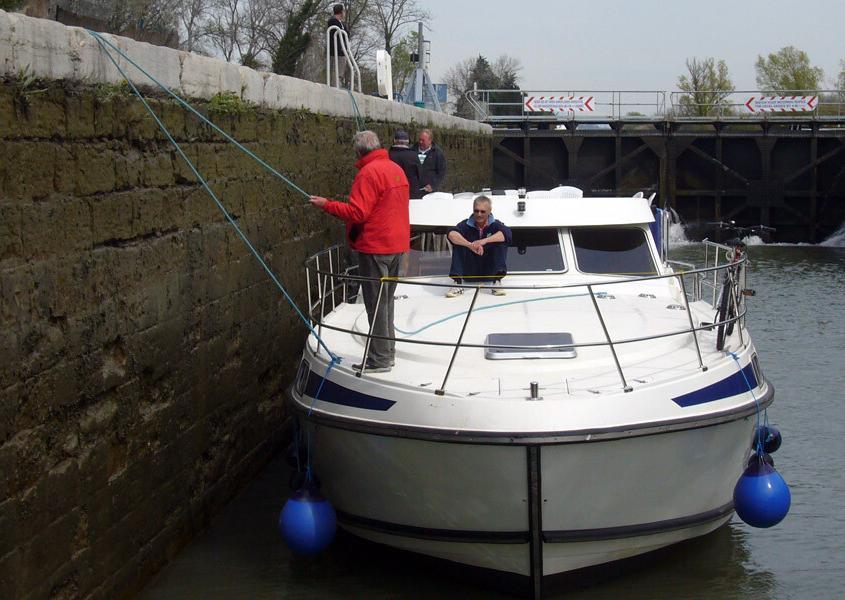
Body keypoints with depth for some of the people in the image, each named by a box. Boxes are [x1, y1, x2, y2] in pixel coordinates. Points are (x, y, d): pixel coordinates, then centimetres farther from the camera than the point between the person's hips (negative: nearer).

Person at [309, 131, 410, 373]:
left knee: (376, 303, -3)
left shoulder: (368, 173, -16)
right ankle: (388, 351, 25)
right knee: (386, 300, 18)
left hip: (375, 247, -9)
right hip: (397, 244, 9)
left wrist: (326, 205, -11)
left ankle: (379, 359, 0)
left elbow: (357, 213, -21)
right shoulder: (396, 169, 12)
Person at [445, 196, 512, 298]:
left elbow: (507, 234, -25)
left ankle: (497, 282, -24)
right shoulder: (466, 225, -3)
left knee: (501, 242, -19)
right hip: (470, 273, 0)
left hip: (489, 273, 0)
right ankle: (457, 283, -25)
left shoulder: (495, 225, -2)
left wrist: (484, 241, -38)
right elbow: (451, 234, -25)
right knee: (458, 242, -19)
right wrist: (470, 245, -41)